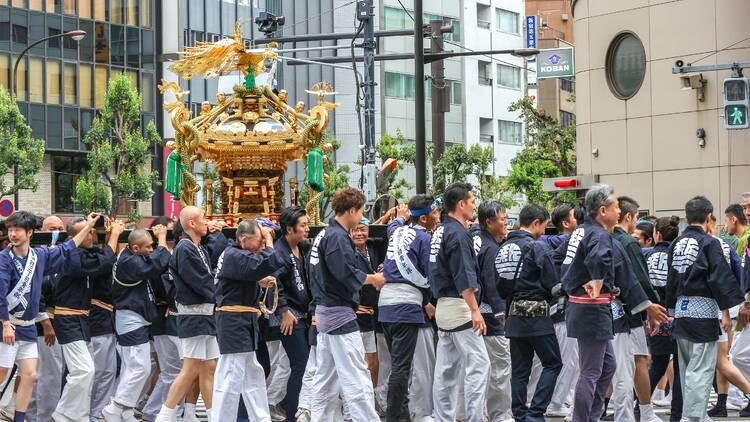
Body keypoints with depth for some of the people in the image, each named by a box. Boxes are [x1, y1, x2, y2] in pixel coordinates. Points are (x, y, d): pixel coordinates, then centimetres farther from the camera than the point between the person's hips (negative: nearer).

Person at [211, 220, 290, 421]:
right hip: (233, 320, -11)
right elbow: (266, 265, -29)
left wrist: (260, 282, 0)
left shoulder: (237, 254, 16)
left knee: (252, 374, 18)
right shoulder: (235, 256, -17)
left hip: (244, 321, 11)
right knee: (231, 375, -9)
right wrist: (269, 242, -15)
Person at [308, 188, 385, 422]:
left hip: (324, 310, 10)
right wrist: (373, 279, -9)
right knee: (356, 377, -10)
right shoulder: (338, 237, -17)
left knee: (326, 375, 15)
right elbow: (347, 275, -25)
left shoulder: (324, 234, 14)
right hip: (340, 314, -10)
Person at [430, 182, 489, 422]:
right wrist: (475, 310, -22)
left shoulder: (441, 232, 14)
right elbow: (464, 277, -21)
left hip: (443, 306, 10)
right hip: (459, 306, -10)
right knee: (478, 364, -9)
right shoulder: (458, 234, -14)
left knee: (446, 369, 10)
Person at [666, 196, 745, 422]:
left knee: (687, 368, 17)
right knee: (701, 371, -6)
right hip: (703, 312, -8)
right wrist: (737, 304, -15)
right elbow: (722, 277, -17)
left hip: (681, 311, 8)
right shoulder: (709, 243, -12)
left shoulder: (676, 243, 10)